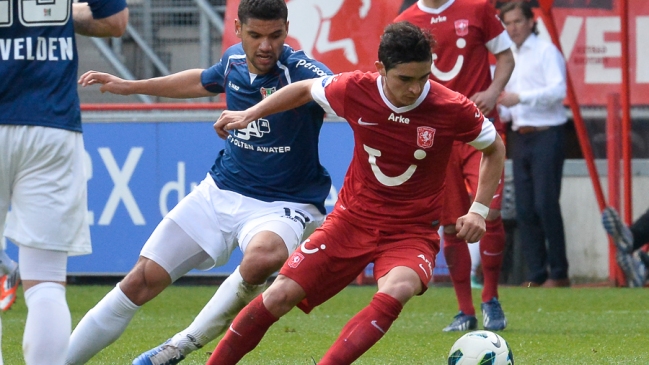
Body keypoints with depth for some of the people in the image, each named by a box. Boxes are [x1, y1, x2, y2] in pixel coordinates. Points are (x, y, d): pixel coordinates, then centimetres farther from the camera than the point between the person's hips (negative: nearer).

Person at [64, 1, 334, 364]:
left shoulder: (301, 71, -20)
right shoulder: (234, 61, 0)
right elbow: (203, 81, 25)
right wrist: (130, 86, 32)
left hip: (282, 205, -6)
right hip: (221, 193, 6)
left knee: (263, 256, -40)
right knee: (143, 280, 2)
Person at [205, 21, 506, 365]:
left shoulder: (452, 109, -17)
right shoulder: (355, 90, -13)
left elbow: (495, 149, 3)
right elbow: (306, 89, 10)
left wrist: (479, 210, -6)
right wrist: (249, 114, 8)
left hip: (412, 231, -2)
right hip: (352, 219, 2)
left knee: (396, 291, -35)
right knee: (279, 295, -4)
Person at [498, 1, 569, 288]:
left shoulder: (546, 52, -3)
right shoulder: (509, 59, 21)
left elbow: (558, 89, -17)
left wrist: (520, 98, -25)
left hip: (546, 135, -7)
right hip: (521, 137, 7)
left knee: (545, 204, -13)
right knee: (524, 209, 2)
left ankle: (559, 273, -8)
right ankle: (536, 275, 4)